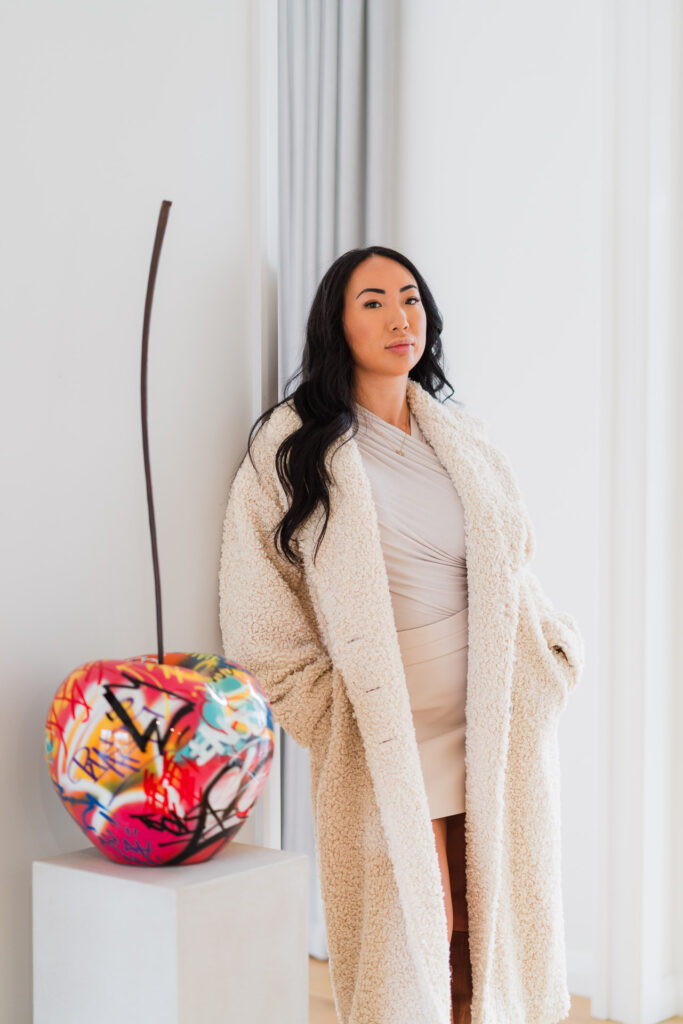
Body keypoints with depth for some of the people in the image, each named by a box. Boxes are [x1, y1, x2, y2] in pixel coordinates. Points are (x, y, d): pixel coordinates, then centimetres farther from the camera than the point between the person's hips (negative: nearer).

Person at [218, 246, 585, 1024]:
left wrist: (553, 661, 8)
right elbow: (259, 613, 0)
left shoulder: (463, 440, 13)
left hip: (496, 723, 4)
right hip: (384, 740, -4)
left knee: (496, 925, 5)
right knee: (415, 934, -4)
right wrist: (330, 714, -3)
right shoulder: (290, 445, -1)